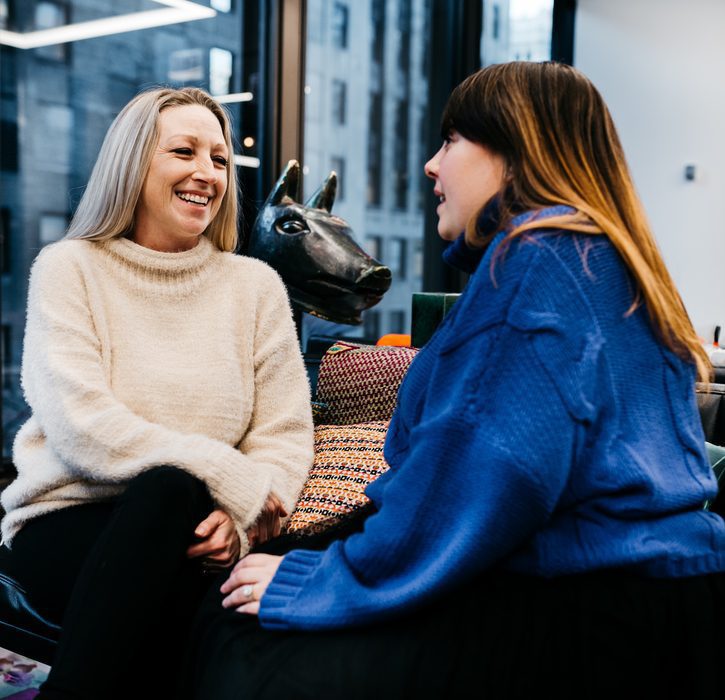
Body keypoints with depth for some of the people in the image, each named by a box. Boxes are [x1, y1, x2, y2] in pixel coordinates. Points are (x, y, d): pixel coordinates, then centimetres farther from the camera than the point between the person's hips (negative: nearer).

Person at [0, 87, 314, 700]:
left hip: (191, 537, 2)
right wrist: (235, 482, -18)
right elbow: (83, 428, -12)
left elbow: (286, 436, 2)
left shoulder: (256, 285, 9)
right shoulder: (68, 268, 2)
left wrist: (238, 520, -19)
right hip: (67, 522, -1)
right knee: (170, 489, -34)